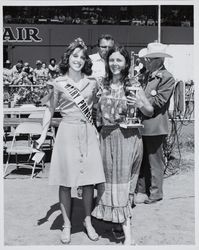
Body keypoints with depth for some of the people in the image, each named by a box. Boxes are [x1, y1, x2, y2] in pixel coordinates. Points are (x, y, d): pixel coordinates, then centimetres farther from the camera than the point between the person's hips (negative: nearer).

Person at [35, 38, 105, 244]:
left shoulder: (92, 83, 5)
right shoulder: (59, 83, 0)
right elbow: (50, 109, 6)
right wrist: (43, 134, -1)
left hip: (88, 132, 2)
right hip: (67, 132, -2)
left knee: (89, 180, 4)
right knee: (65, 182, 2)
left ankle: (88, 221, 23)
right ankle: (66, 224, 18)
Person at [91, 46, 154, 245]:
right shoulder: (103, 84, 6)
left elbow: (150, 112, -2)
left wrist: (140, 104, -20)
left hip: (127, 137, -4)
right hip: (106, 137, 4)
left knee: (122, 182, -4)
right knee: (109, 179, 10)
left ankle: (127, 234, 4)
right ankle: (117, 222, 27)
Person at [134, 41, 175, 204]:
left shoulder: (167, 78, -9)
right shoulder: (147, 75, 13)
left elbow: (158, 101, -16)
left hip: (155, 126, -7)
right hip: (142, 124, 7)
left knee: (155, 161, 4)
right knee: (142, 160, 12)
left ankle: (155, 193, 18)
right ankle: (142, 191, 23)